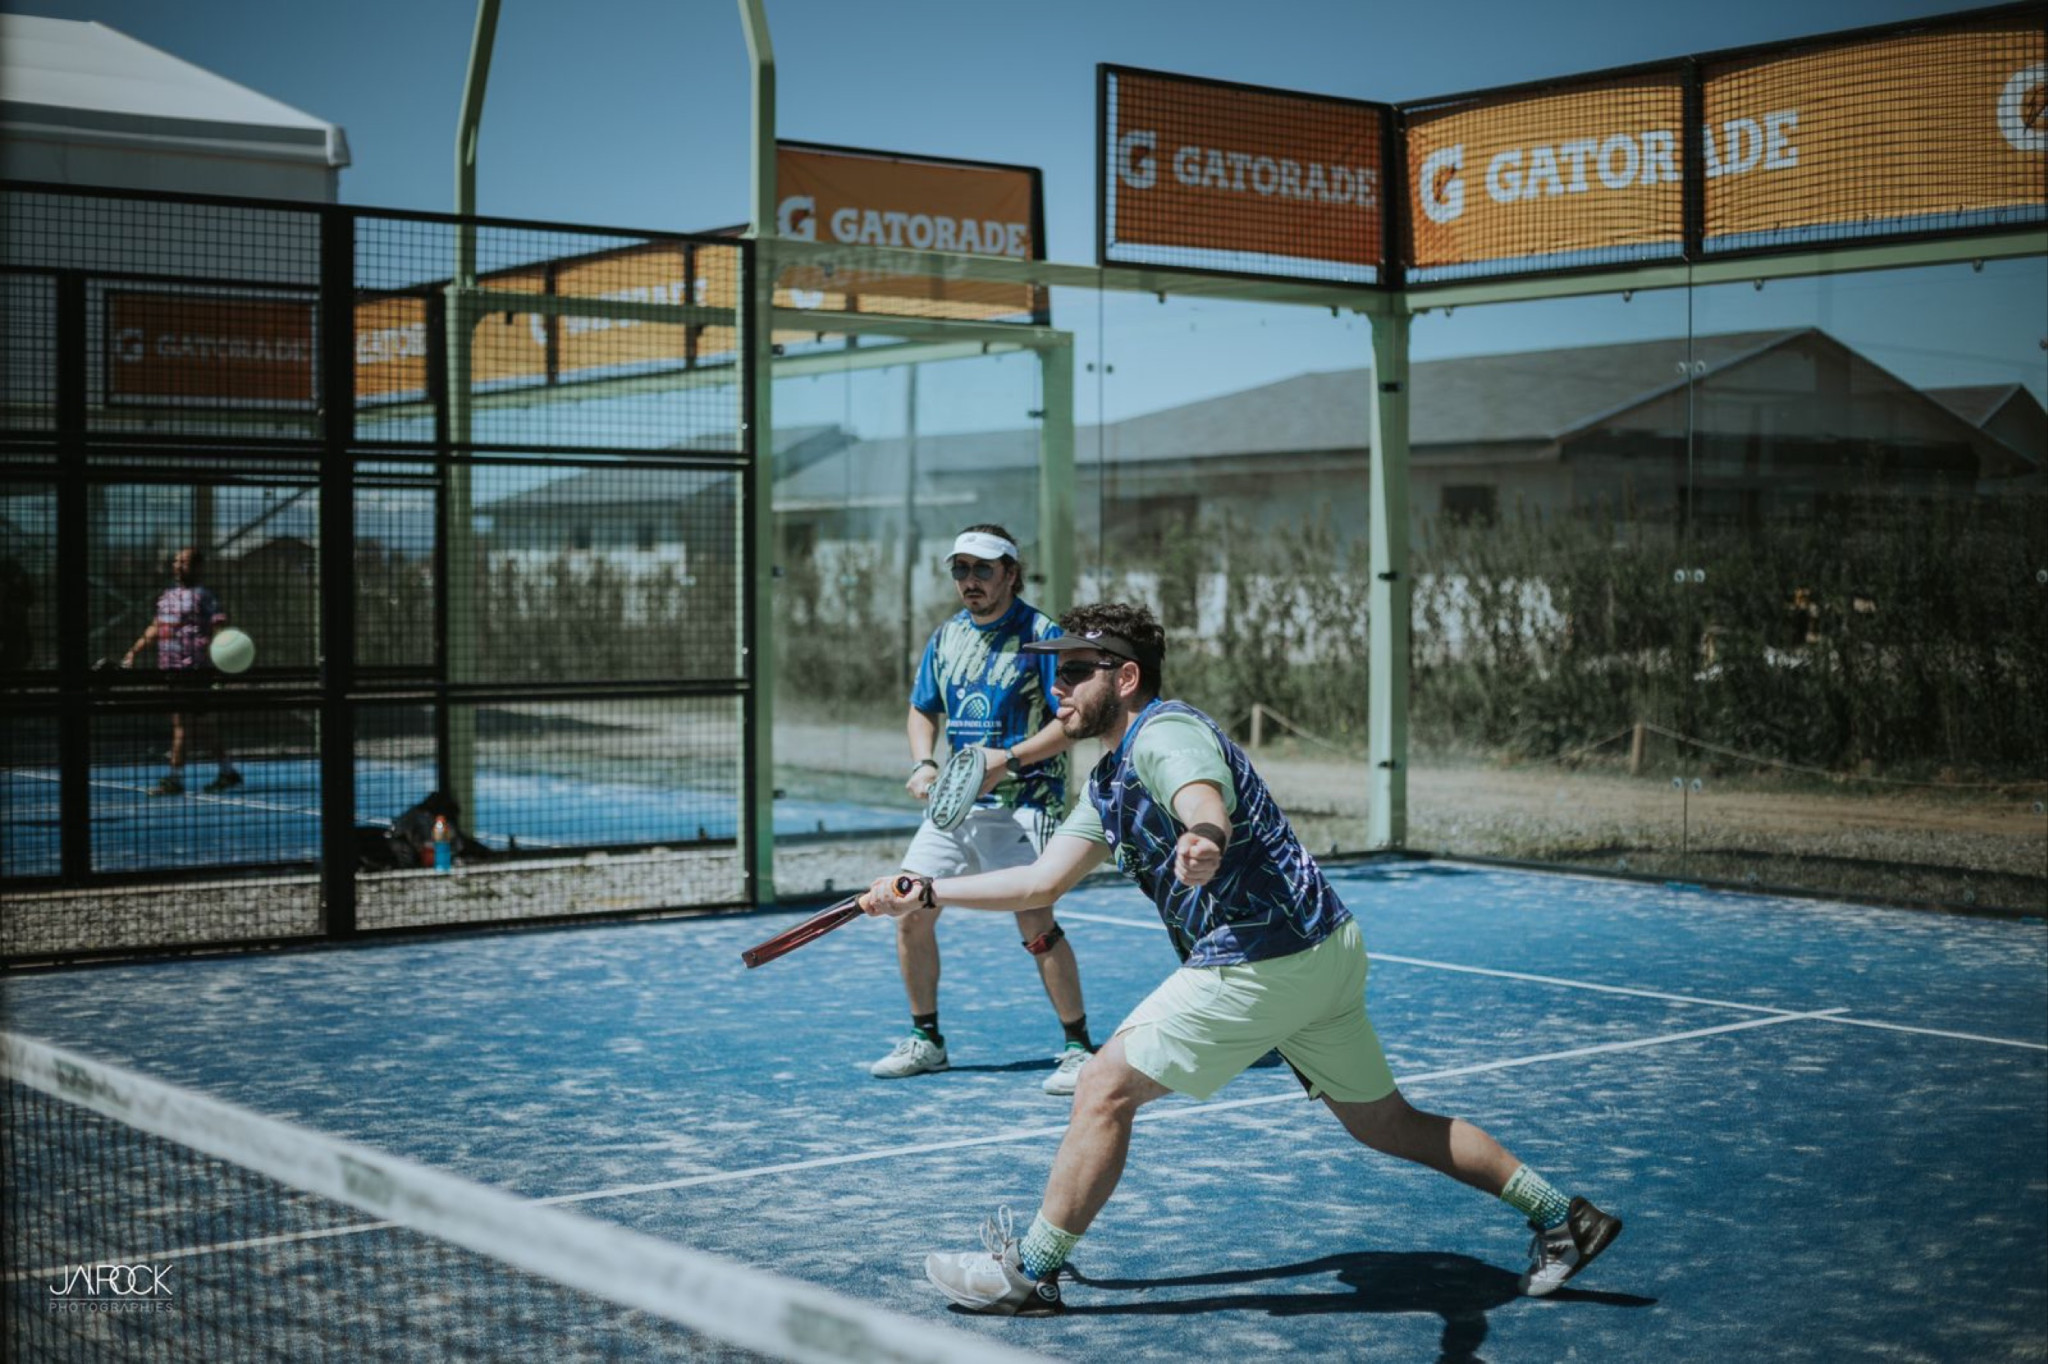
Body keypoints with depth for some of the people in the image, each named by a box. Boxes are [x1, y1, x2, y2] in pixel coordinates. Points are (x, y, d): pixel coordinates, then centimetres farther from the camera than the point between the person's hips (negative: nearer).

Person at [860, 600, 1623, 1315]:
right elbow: (1042, 881, 20)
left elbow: (1206, 800, -35)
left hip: (1262, 959, -11)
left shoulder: (1164, 733, -12)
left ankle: (1030, 1271, 4)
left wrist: (1204, 838, -59)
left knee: (1106, 1088, -5)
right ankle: (1559, 1215, 23)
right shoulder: (1110, 782, 19)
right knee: (1386, 1122, 18)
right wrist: (928, 895, 12)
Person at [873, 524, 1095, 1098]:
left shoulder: (1041, 635, -8)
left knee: (1035, 921, -18)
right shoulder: (946, 636, 12)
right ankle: (926, 1042, 21)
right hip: (956, 801, 7)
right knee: (910, 914, 4)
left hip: (1024, 803, -7)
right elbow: (924, 710, 22)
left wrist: (1009, 760, -22)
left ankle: (1078, 1047, -4)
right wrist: (923, 763, 3)